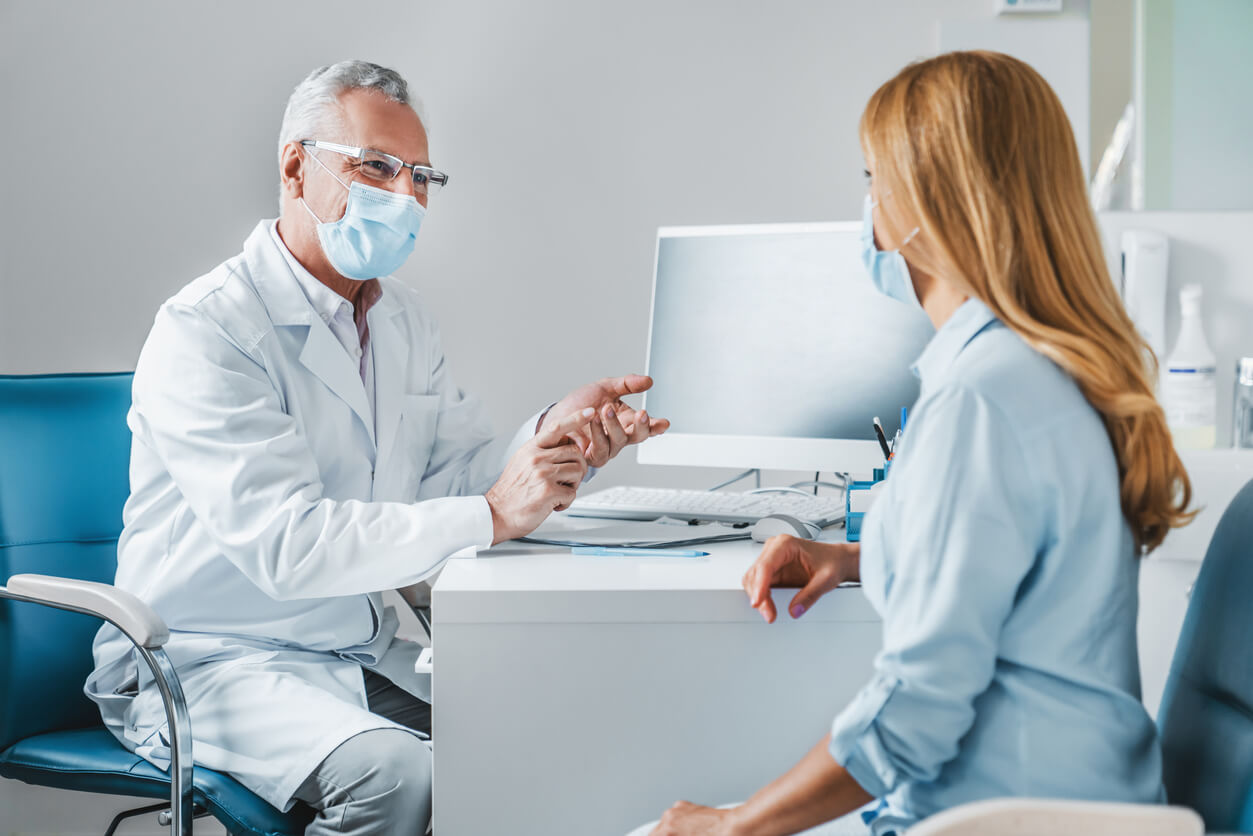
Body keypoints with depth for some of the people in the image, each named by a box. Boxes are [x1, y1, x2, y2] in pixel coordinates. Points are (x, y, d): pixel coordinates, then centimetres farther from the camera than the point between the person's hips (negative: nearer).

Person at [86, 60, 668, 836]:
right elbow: (284, 543, -28)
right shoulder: (204, 330, -17)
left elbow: (455, 470, 6)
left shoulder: (405, 319, 13)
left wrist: (555, 436, -15)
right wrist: (490, 516, -31)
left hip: (365, 648, 7)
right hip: (215, 658, -7)